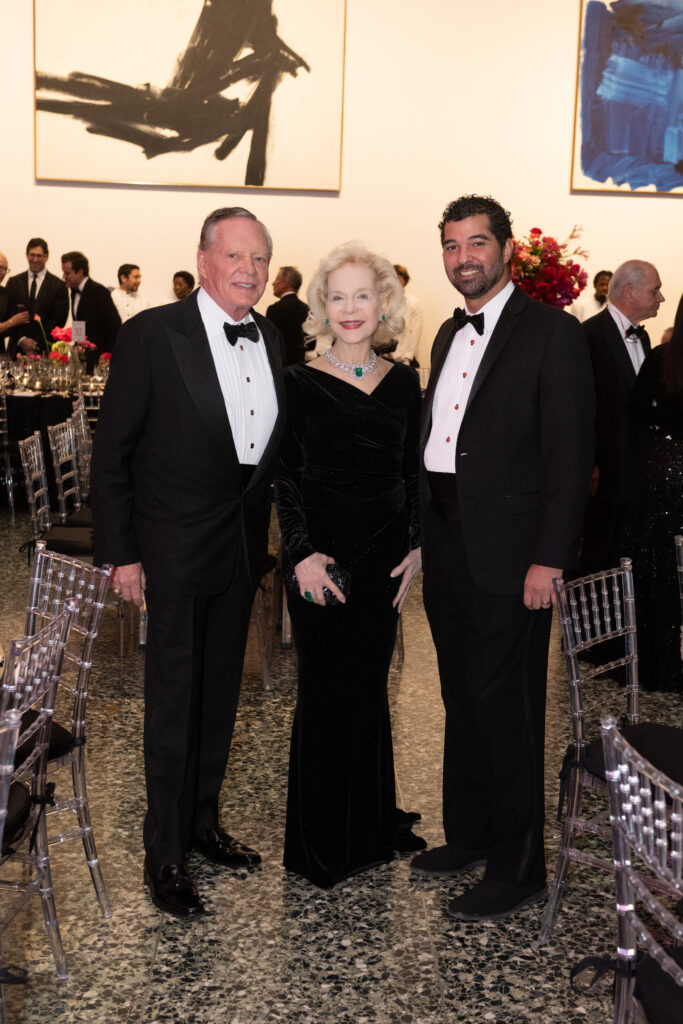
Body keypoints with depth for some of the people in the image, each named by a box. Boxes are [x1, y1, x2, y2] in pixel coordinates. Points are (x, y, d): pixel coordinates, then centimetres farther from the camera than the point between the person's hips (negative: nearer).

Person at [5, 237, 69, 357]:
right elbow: (9, 315, 6)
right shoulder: (14, 282, 11)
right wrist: (21, 339, -8)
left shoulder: (58, 285, 2)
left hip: (45, 351, -2)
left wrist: (37, 344, -9)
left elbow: (59, 320, -2)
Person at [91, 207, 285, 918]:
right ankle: (164, 853, 19)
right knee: (174, 699, 3)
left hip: (244, 542, 6)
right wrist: (119, 552, -13)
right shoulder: (153, 334, -12)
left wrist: (265, 532, 5)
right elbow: (112, 451, -11)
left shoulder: (272, 340, 5)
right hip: (177, 546, -6)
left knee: (221, 692, 17)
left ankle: (203, 819, 36)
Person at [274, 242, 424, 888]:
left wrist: (416, 547, 2)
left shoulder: (403, 383, 7)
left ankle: (371, 825, 30)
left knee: (369, 688, 13)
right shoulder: (300, 382, -4)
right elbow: (284, 478, -5)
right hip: (323, 559, -3)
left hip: (385, 559, 4)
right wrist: (302, 555, -13)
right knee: (326, 693, 3)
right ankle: (322, 841, 20)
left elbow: (413, 474, 10)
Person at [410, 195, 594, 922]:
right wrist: (427, 536, 10)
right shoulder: (449, 334, 15)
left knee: (506, 711, -1)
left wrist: (548, 559, -18)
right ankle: (468, 837, 32)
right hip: (447, 547, 8)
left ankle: (517, 870, 14)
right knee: (461, 703, 17)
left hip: (507, 555, -7)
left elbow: (569, 453, -13)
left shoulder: (551, 333, -9)